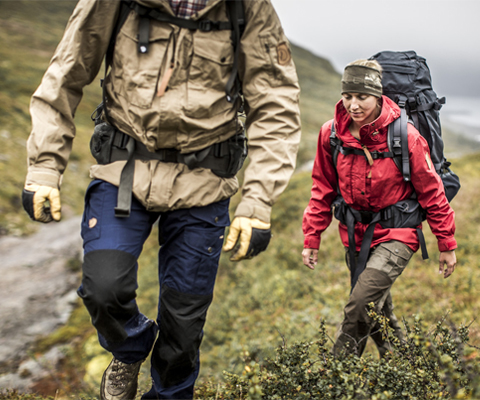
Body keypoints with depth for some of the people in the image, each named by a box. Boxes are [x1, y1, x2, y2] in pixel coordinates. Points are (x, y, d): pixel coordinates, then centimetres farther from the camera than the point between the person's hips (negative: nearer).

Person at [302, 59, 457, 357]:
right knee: (377, 311, 16)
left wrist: (447, 245, -2)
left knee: (360, 305, -21)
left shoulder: (405, 136, -16)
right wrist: (311, 239, 3)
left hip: (396, 234, -4)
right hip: (355, 233, 5)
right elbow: (322, 189, 5)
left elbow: (431, 191, -7)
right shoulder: (331, 133, -7)